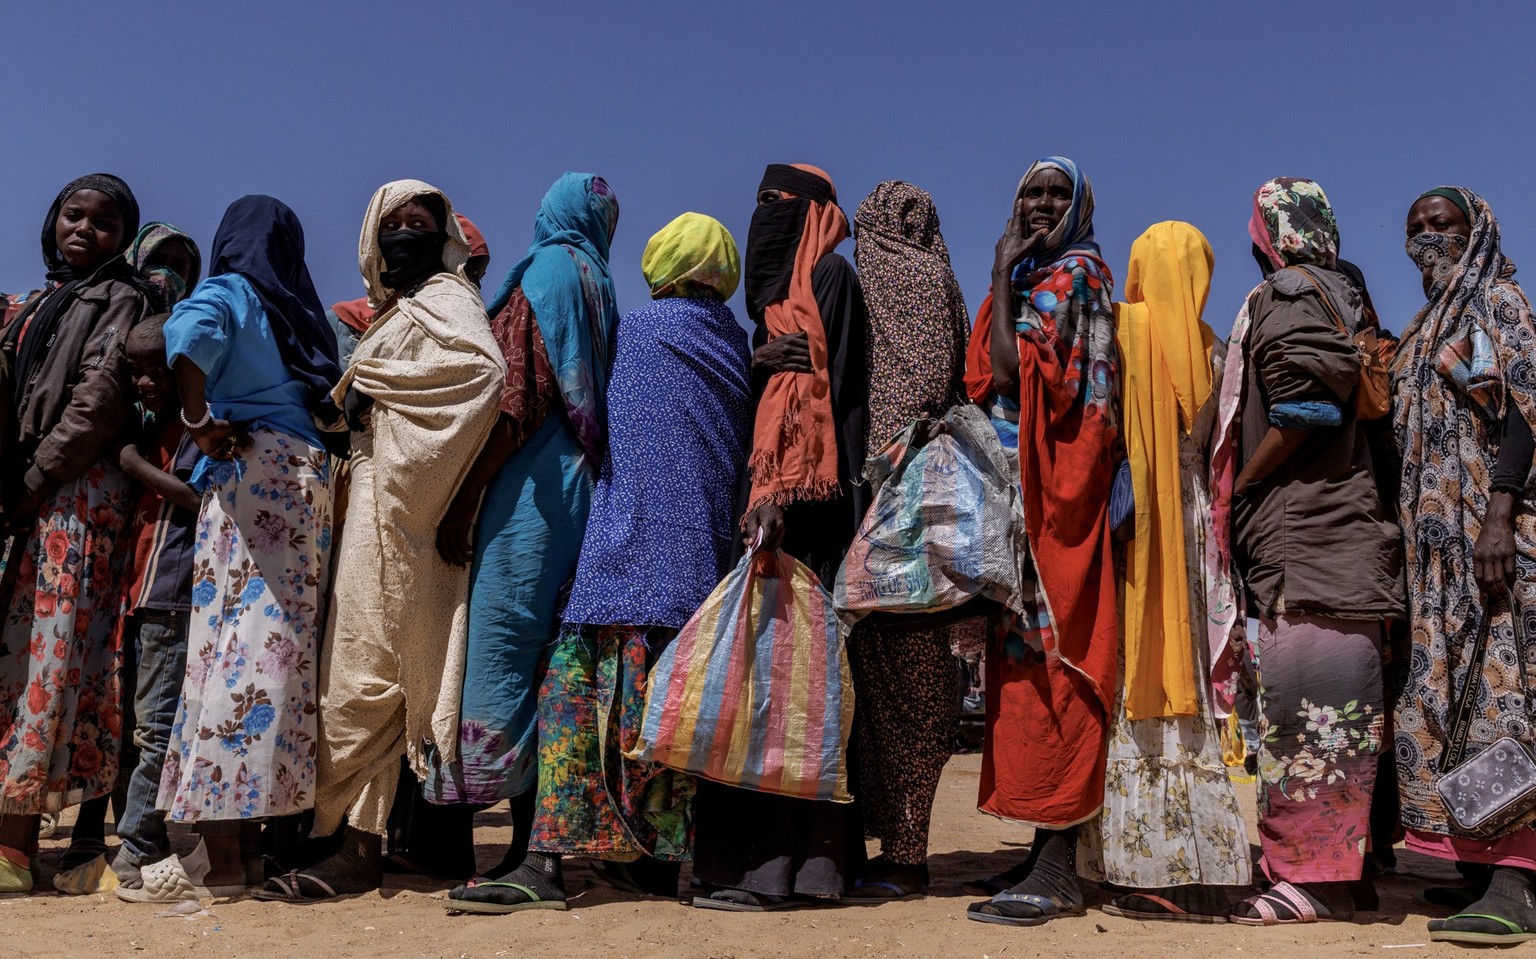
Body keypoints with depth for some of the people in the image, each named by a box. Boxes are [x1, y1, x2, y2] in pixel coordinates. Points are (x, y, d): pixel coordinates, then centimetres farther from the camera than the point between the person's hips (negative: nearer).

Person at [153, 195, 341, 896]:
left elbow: (188, 332, -18)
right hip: (310, 478, 6)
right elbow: (332, 410, 16)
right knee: (283, 643, 5)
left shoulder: (228, 292, 4)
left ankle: (220, 856, -6)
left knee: (231, 642, -7)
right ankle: (250, 841, 10)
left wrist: (199, 419, -10)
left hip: (247, 471, -6)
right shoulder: (306, 319, 22)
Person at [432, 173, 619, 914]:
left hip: (530, 491, -8)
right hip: (577, 485, 8)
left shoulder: (543, 273, -2)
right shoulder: (597, 284, 19)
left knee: (508, 651, -8)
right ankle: (544, 851, 12)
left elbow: (512, 400, -11)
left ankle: (531, 859, -9)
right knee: (550, 660, 8)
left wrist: (460, 505, -10)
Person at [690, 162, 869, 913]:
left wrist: (777, 495, -22)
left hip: (805, 490, -9)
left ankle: (771, 860, -10)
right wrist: (755, 364, 4)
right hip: (776, 486, 9)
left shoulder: (827, 276, -2)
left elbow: (823, 388, -15)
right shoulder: (779, 290, 24)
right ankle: (813, 851, 12)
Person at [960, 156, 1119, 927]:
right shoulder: (1030, 282, 23)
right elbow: (993, 384, 19)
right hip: (1019, 487, 9)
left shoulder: (1072, 276, -3)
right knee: (1029, 653, 8)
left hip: (1052, 489, -9)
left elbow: (1009, 371, -16)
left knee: (1049, 654, -12)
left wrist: (1002, 276, -8)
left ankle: (1058, 872, -9)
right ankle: (1049, 847, 16)